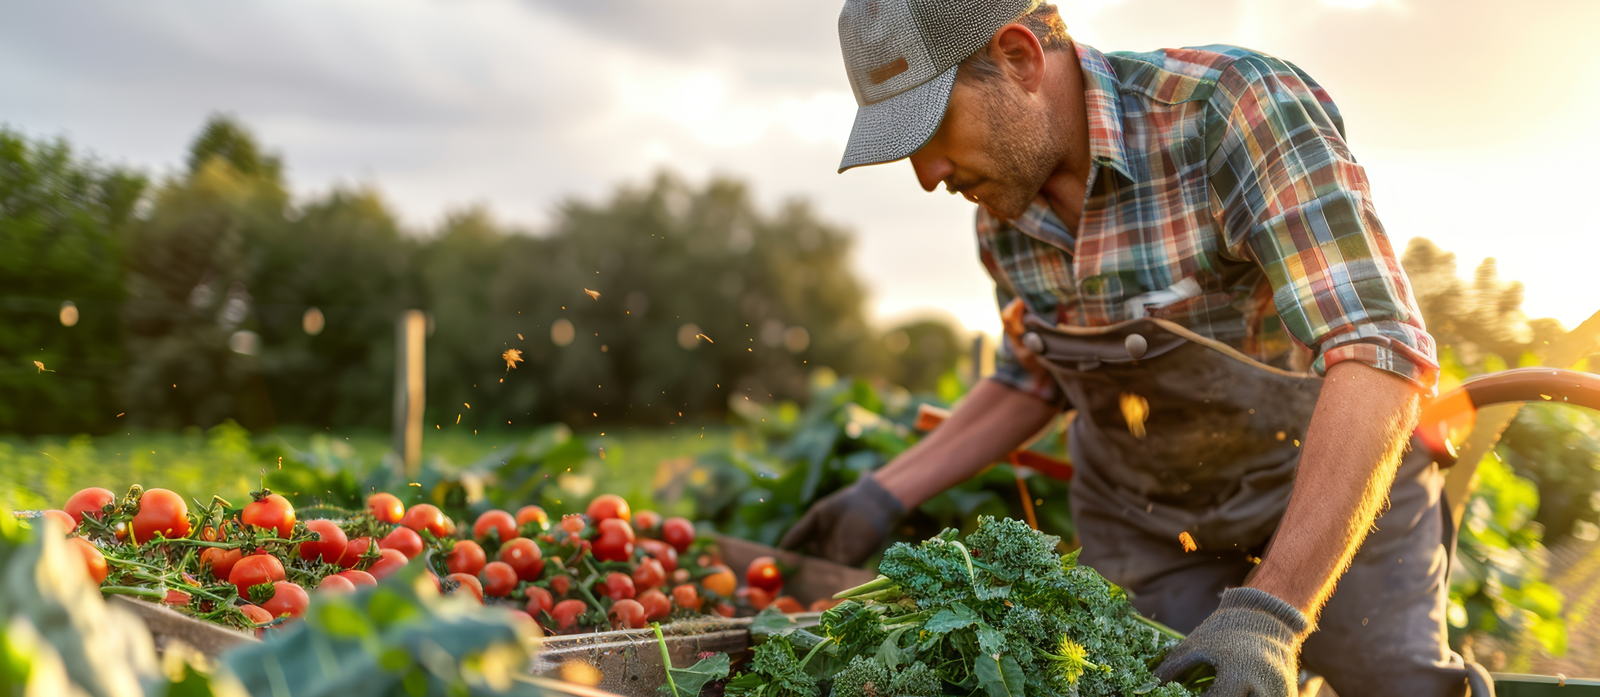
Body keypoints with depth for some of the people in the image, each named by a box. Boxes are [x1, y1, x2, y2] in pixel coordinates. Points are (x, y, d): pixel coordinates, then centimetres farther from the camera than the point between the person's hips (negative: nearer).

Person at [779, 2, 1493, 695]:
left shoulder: (1239, 106, -29)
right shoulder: (1002, 199, -8)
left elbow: (1378, 353, -36)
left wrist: (1268, 614, -44)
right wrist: (886, 492, -3)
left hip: (1336, 489, -4)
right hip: (1145, 519, 4)